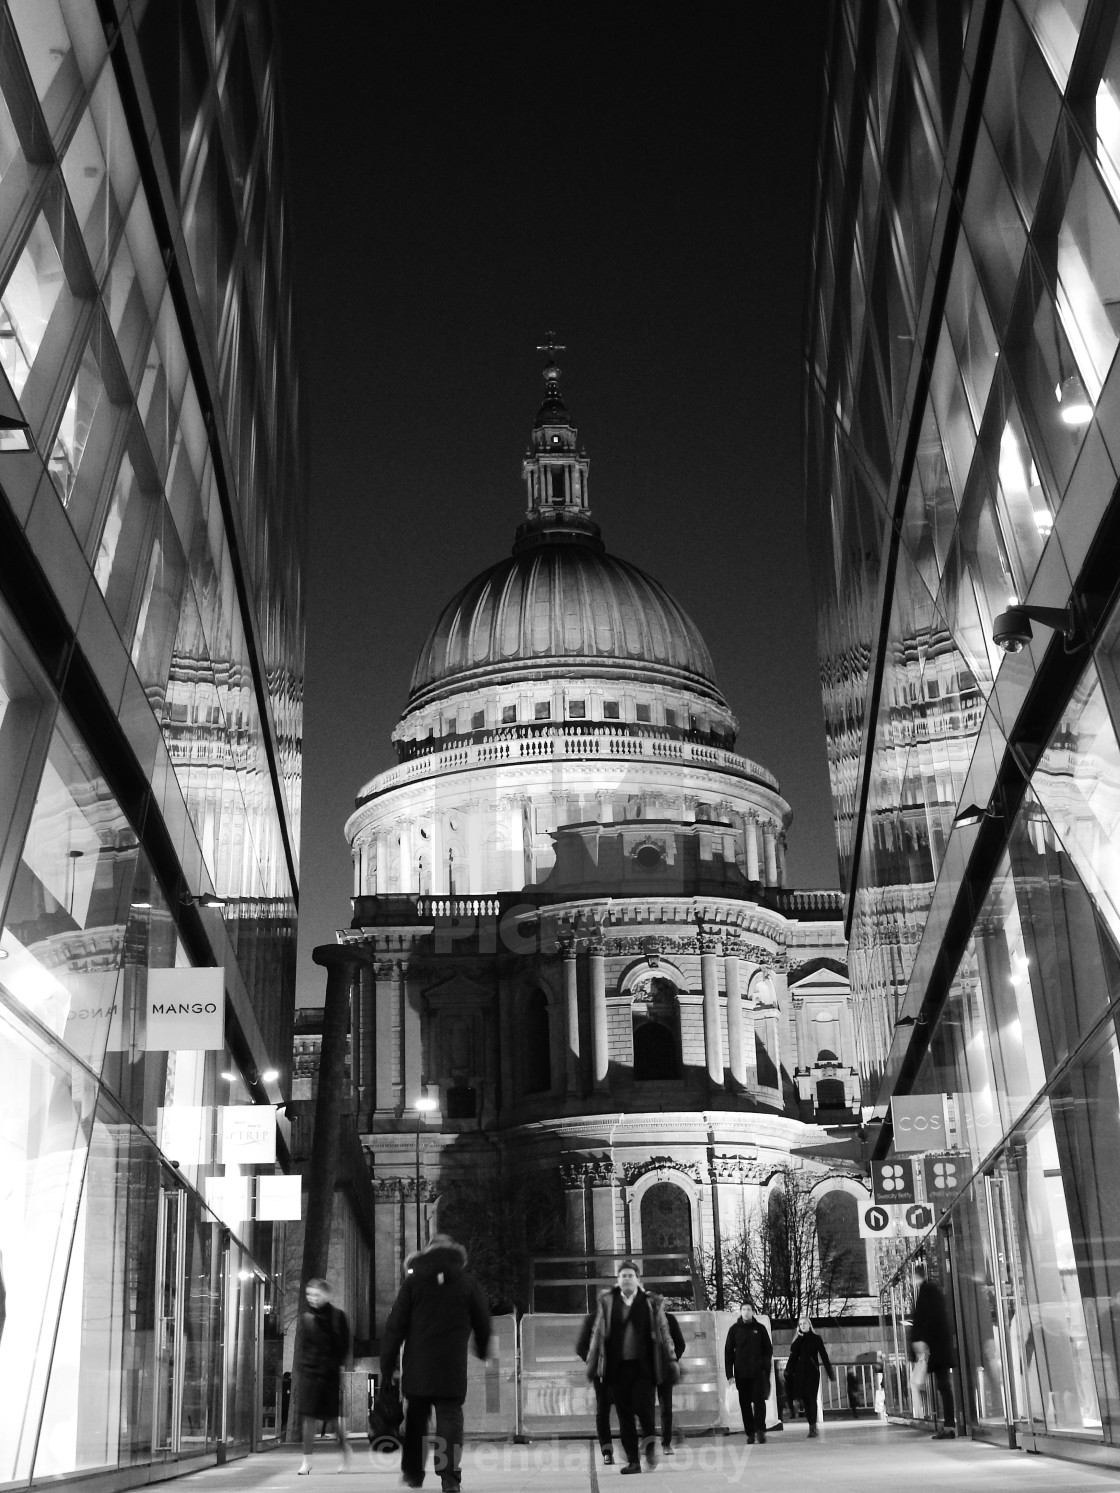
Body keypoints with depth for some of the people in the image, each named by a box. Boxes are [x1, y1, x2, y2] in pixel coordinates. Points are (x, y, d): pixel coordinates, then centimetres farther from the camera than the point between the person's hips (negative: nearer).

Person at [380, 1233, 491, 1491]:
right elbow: (483, 1323, 9)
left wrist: (387, 1362, 5)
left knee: (416, 1416, 15)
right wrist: (482, 1351, 27)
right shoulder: (468, 1283, 4)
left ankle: (412, 1472, 22)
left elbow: (396, 1324, -1)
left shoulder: (413, 1281, 1)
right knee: (450, 1415, 0)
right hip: (453, 1367, -1)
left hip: (418, 1364, 1)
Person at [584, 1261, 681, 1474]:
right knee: (624, 1415, 2)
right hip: (617, 1367, 1)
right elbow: (597, 1334, 10)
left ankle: (649, 1442, 17)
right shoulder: (606, 1302, 6)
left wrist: (672, 1362, 6)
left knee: (643, 1406, -12)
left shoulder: (652, 1303, 5)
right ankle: (633, 1460, 10)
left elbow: (664, 1334, 9)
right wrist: (592, 1363, 8)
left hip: (643, 1366, -1)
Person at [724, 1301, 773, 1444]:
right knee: (745, 1404, 2)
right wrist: (729, 1373, -3)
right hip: (741, 1373, 1)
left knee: (759, 1401, -10)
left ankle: (760, 1429, -2)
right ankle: (750, 1433, 8)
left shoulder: (760, 1328, 6)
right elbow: (728, 1352, 5)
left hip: (758, 1372, -1)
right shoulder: (734, 1329, 6)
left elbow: (768, 1349, 7)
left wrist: (765, 1368, -5)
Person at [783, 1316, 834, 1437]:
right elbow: (793, 1351, -6)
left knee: (811, 1398, -11)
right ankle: (812, 1426, 5)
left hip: (812, 1371, -3)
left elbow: (824, 1355, -1)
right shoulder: (798, 1339, 12)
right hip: (800, 1372, 3)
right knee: (805, 1399, 0)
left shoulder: (816, 1338, 3)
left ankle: (813, 1426, -14)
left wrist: (830, 1372, -6)